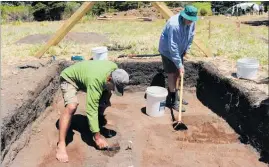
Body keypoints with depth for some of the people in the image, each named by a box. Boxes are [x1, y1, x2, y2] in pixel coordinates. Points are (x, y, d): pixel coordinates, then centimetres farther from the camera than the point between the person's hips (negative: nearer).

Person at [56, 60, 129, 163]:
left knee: (106, 95, 6)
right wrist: (97, 137, -36)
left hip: (83, 76, 8)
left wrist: (107, 98, -2)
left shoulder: (115, 68, -19)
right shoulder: (95, 82, -41)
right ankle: (61, 145, -23)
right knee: (72, 106, -31)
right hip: (69, 78, -8)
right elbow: (91, 111, -39)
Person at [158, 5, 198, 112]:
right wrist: (179, 65, -31)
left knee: (177, 73, 13)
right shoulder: (174, 25, -35)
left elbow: (191, 35, 9)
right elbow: (172, 47, -34)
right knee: (172, 74, -5)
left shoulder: (191, 22, -12)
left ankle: (175, 96, 29)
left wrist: (187, 49, 8)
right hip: (167, 51, -7)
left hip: (179, 50, 8)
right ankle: (172, 101, 5)